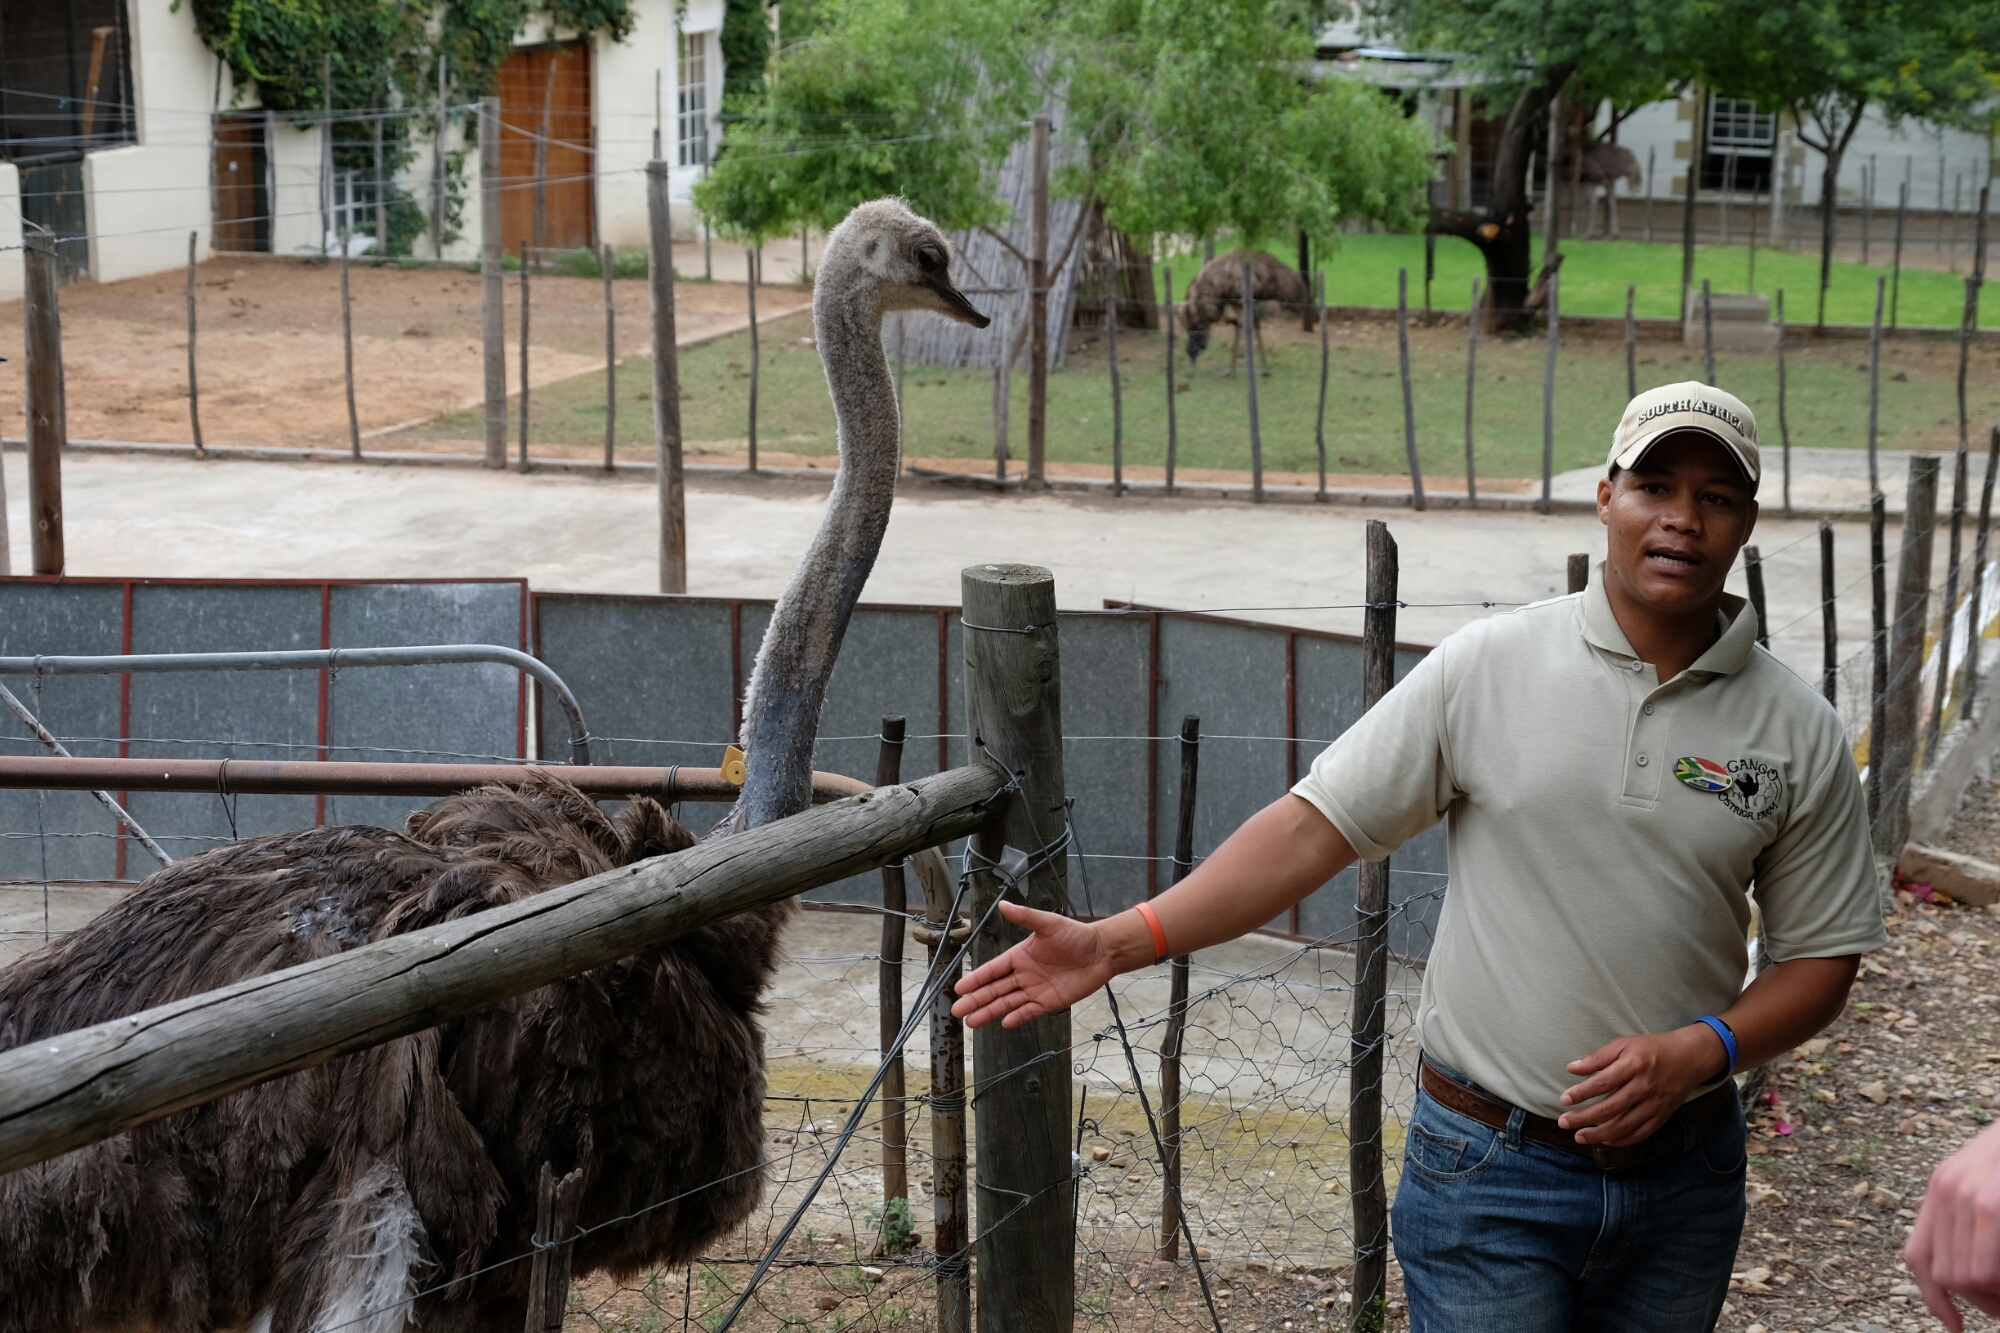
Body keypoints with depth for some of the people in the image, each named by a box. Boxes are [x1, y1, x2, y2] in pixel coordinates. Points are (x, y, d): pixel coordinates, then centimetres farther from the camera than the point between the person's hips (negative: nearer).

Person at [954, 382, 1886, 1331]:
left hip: (1683, 1173, 3)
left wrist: (1697, 1051, -14)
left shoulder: (1797, 731, -1)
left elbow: (1822, 953, 5)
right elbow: (1314, 827, -8)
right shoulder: (1486, 668, -7)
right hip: (1492, 1163, -2)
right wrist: (1117, 943, -15)